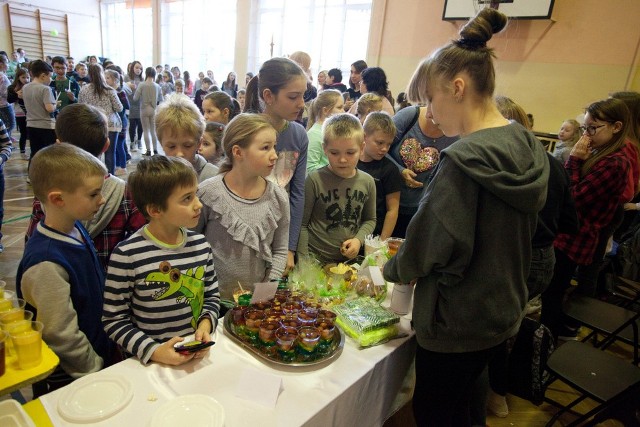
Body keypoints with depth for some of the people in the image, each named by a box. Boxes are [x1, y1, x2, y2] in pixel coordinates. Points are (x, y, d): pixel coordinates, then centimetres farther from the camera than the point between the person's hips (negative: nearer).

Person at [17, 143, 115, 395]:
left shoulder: (76, 229, -5)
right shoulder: (47, 263, -31)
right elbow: (61, 335, -25)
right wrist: (96, 370, -11)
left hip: (101, 356, 8)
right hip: (70, 382, -7)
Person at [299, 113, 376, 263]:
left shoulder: (367, 182, -3)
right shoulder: (315, 180, -16)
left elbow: (370, 219, 10)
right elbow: (302, 224, -9)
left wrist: (359, 239, -7)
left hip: (350, 258, 4)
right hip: (315, 259, -3)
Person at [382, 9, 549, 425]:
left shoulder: (464, 159, -26)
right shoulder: (529, 148, 0)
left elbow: (428, 249, -21)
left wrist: (391, 269, 0)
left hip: (456, 321, -8)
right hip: (503, 312, 8)